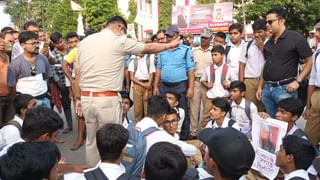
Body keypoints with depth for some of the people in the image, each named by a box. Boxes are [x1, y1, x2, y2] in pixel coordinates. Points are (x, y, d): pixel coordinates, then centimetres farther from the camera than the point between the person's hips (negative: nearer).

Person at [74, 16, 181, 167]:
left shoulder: (85, 41, 11)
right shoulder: (119, 41, -3)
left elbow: (78, 75, 13)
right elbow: (149, 48, 9)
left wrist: (78, 98, 21)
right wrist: (170, 45, 24)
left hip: (86, 98, 6)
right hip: (108, 99, -6)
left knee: (91, 141, 16)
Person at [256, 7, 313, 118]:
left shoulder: (295, 38, -5)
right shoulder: (268, 43, 14)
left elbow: (310, 61, -6)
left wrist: (298, 81, -14)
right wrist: (260, 87, 16)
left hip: (284, 88, -6)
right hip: (267, 88, 6)